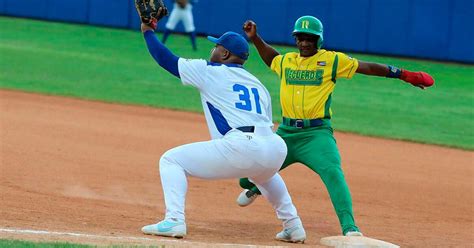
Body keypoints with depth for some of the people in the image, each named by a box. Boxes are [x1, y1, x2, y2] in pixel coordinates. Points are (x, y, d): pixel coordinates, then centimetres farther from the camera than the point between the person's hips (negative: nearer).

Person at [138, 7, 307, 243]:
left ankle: (174, 220, -12)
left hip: (240, 148, -7)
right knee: (262, 171, 43)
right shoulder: (257, 85, 28)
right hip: (275, 149, 7)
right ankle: (293, 226, 33)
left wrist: (148, 31, 31)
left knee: (171, 160, 6)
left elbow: (167, 60, 17)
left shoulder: (210, 71, 12)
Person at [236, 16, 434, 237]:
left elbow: (367, 67, -2)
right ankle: (256, 189, 47)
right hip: (285, 133, 4)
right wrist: (255, 38, 24)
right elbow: (270, 57, 35)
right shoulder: (286, 61, 12)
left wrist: (404, 75, -4)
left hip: (316, 133, -4)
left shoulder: (332, 60, -1)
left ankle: (349, 227, -32)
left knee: (332, 172, -28)